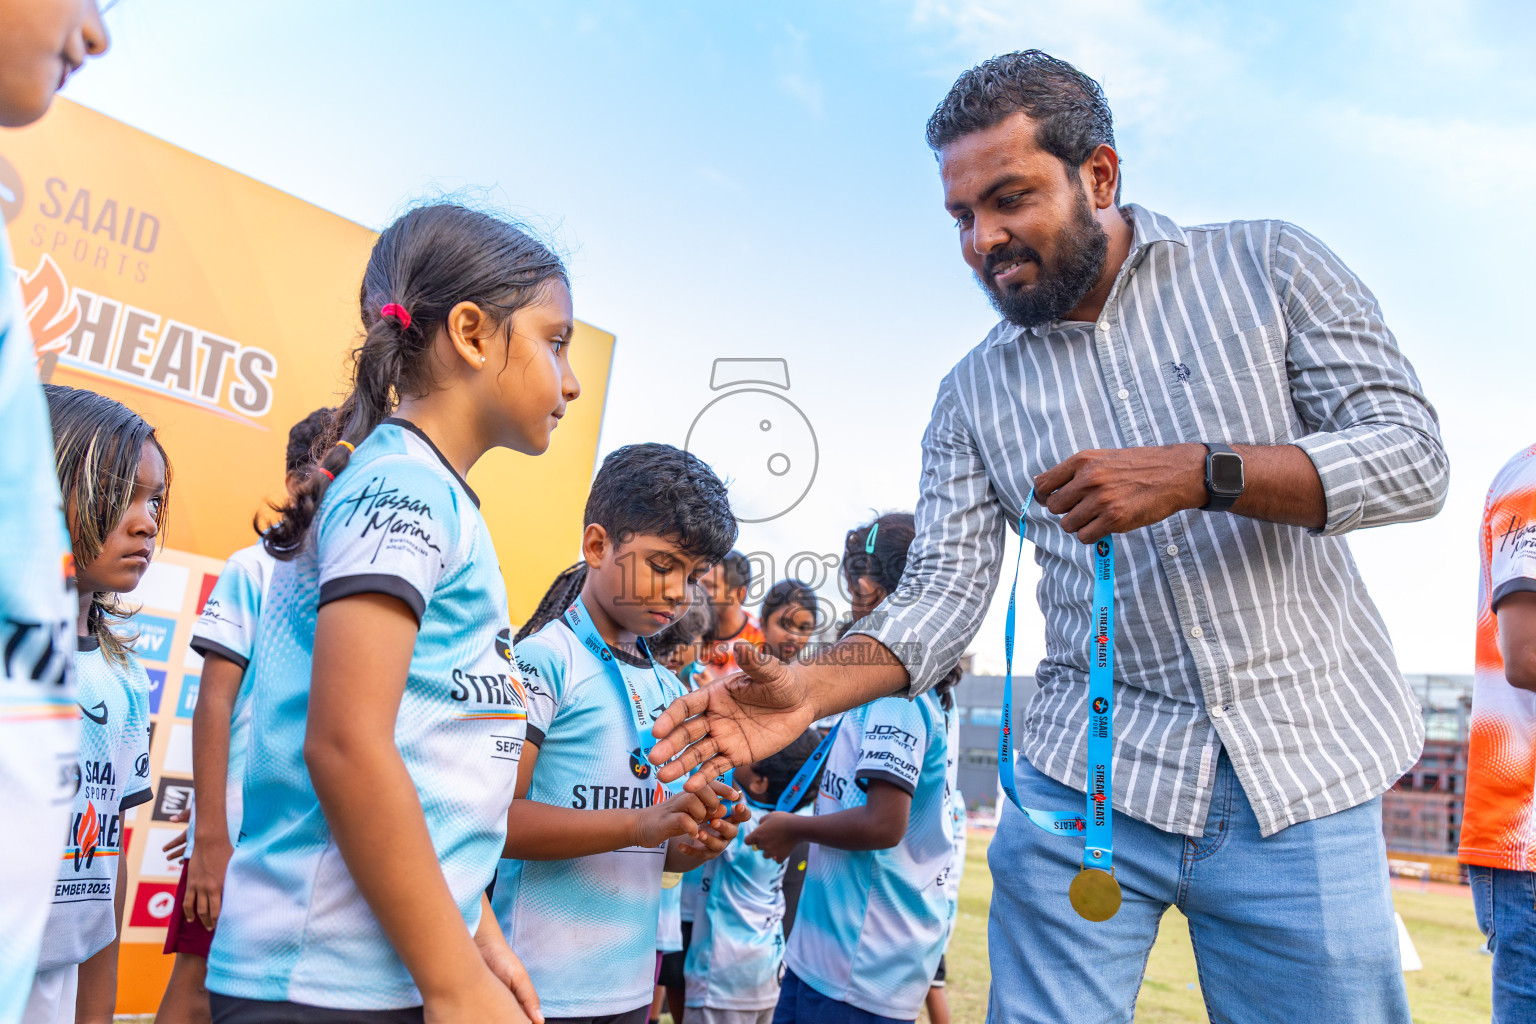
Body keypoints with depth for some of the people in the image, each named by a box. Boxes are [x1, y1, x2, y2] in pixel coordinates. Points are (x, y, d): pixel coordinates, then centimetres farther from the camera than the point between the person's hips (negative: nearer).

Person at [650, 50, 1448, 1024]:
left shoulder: (1266, 266, 2)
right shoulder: (973, 395, 6)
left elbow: (1414, 453, -4)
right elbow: (945, 593, -1)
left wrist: (1197, 472, -20)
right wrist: (810, 688, -19)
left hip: (1303, 772, 0)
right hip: (1085, 777, 1)